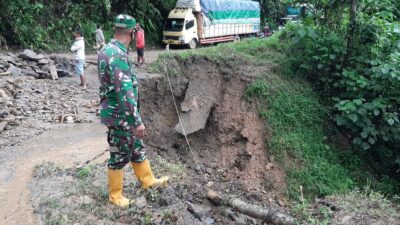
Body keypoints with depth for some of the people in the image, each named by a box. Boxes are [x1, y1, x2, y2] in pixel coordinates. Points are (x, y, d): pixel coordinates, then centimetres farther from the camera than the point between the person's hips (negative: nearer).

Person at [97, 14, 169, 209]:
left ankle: (147, 180, 38)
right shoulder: (118, 55, -25)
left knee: (137, 149, 21)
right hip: (120, 116, -10)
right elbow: (125, 92, -29)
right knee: (120, 156, 7)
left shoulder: (107, 50, 7)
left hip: (119, 114, 10)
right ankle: (115, 195, 25)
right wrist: (137, 121, -25)